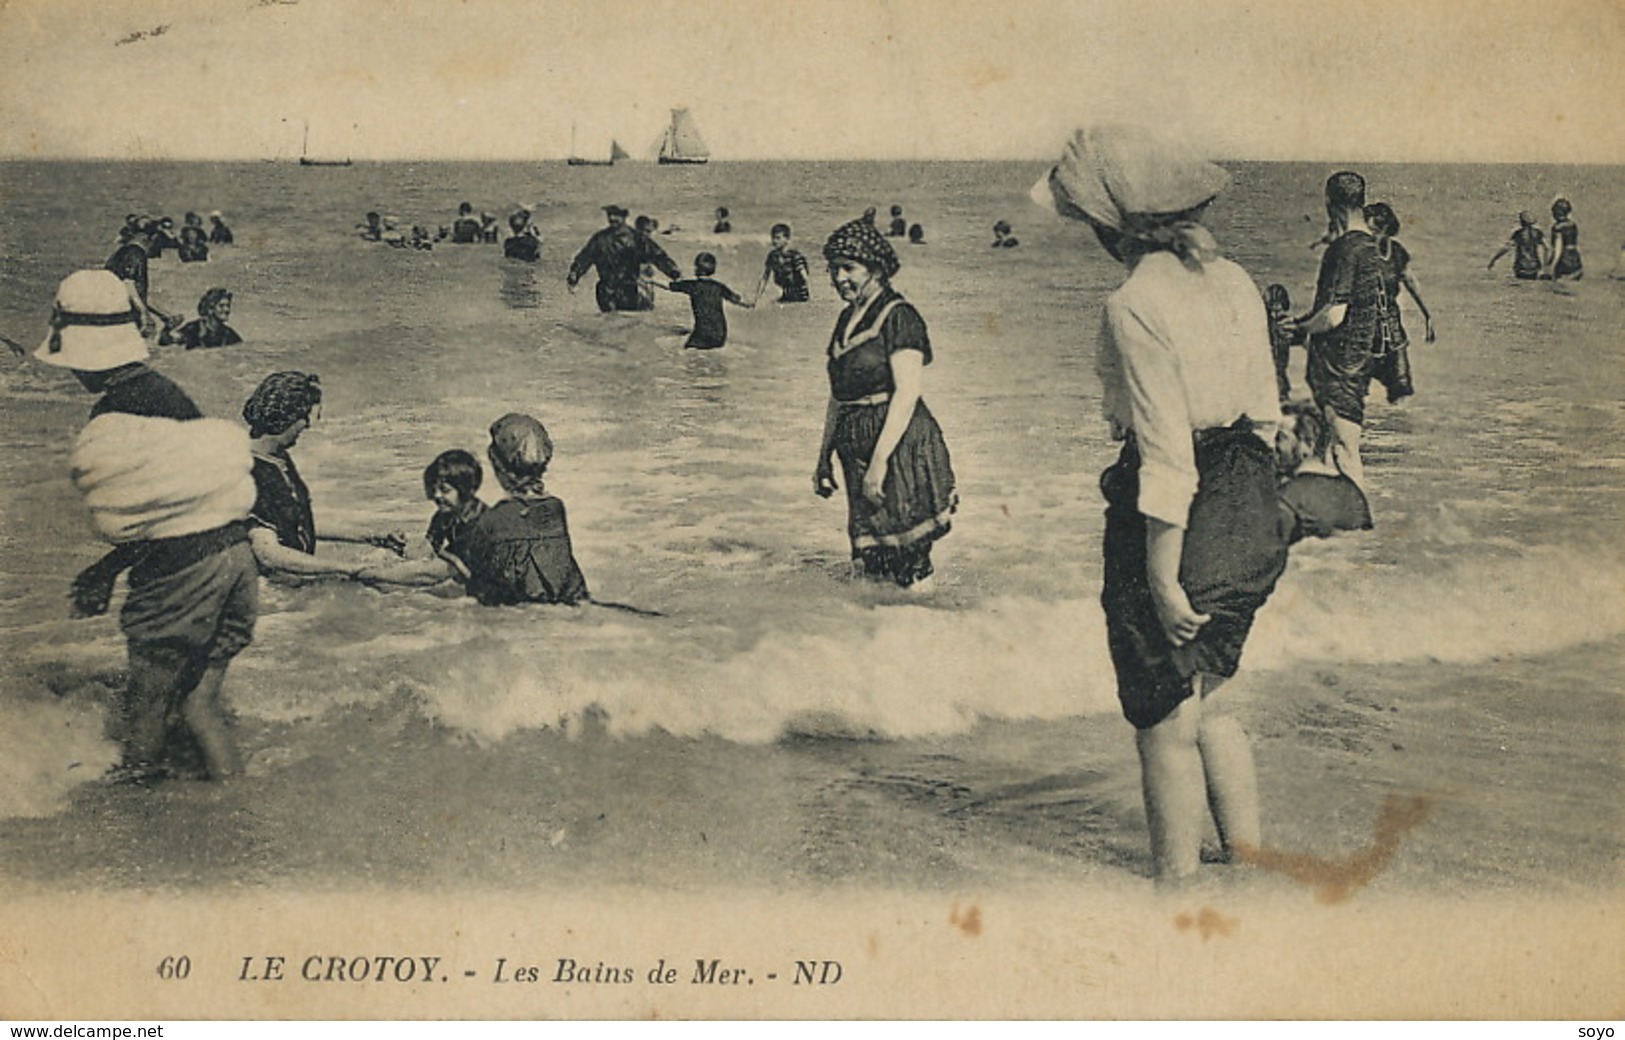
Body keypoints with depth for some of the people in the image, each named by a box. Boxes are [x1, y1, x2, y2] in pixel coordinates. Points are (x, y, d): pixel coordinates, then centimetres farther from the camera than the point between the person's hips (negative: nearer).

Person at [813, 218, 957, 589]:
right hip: (857, 448, 8)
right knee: (873, 563, 9)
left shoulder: (898, 316, -10)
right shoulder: (847, 319, 15)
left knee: (908, 568, -8)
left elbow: (907, 394, -17)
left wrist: (880, 461, -21)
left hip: (901, 444, -8)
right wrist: (824, 455, 17)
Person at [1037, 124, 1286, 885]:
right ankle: (1250, 858, 30)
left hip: (1179, 522, -8)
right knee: (1204, 703, 24)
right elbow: (1264, 413, 10)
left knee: (1166, 726, 8)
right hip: (1249, 518, 8)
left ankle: (1177, 885, 19)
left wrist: (1164, 577, -17)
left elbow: (1167, 455, -21)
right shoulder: (1232, 282, 4)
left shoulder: (1135, 305, -19)